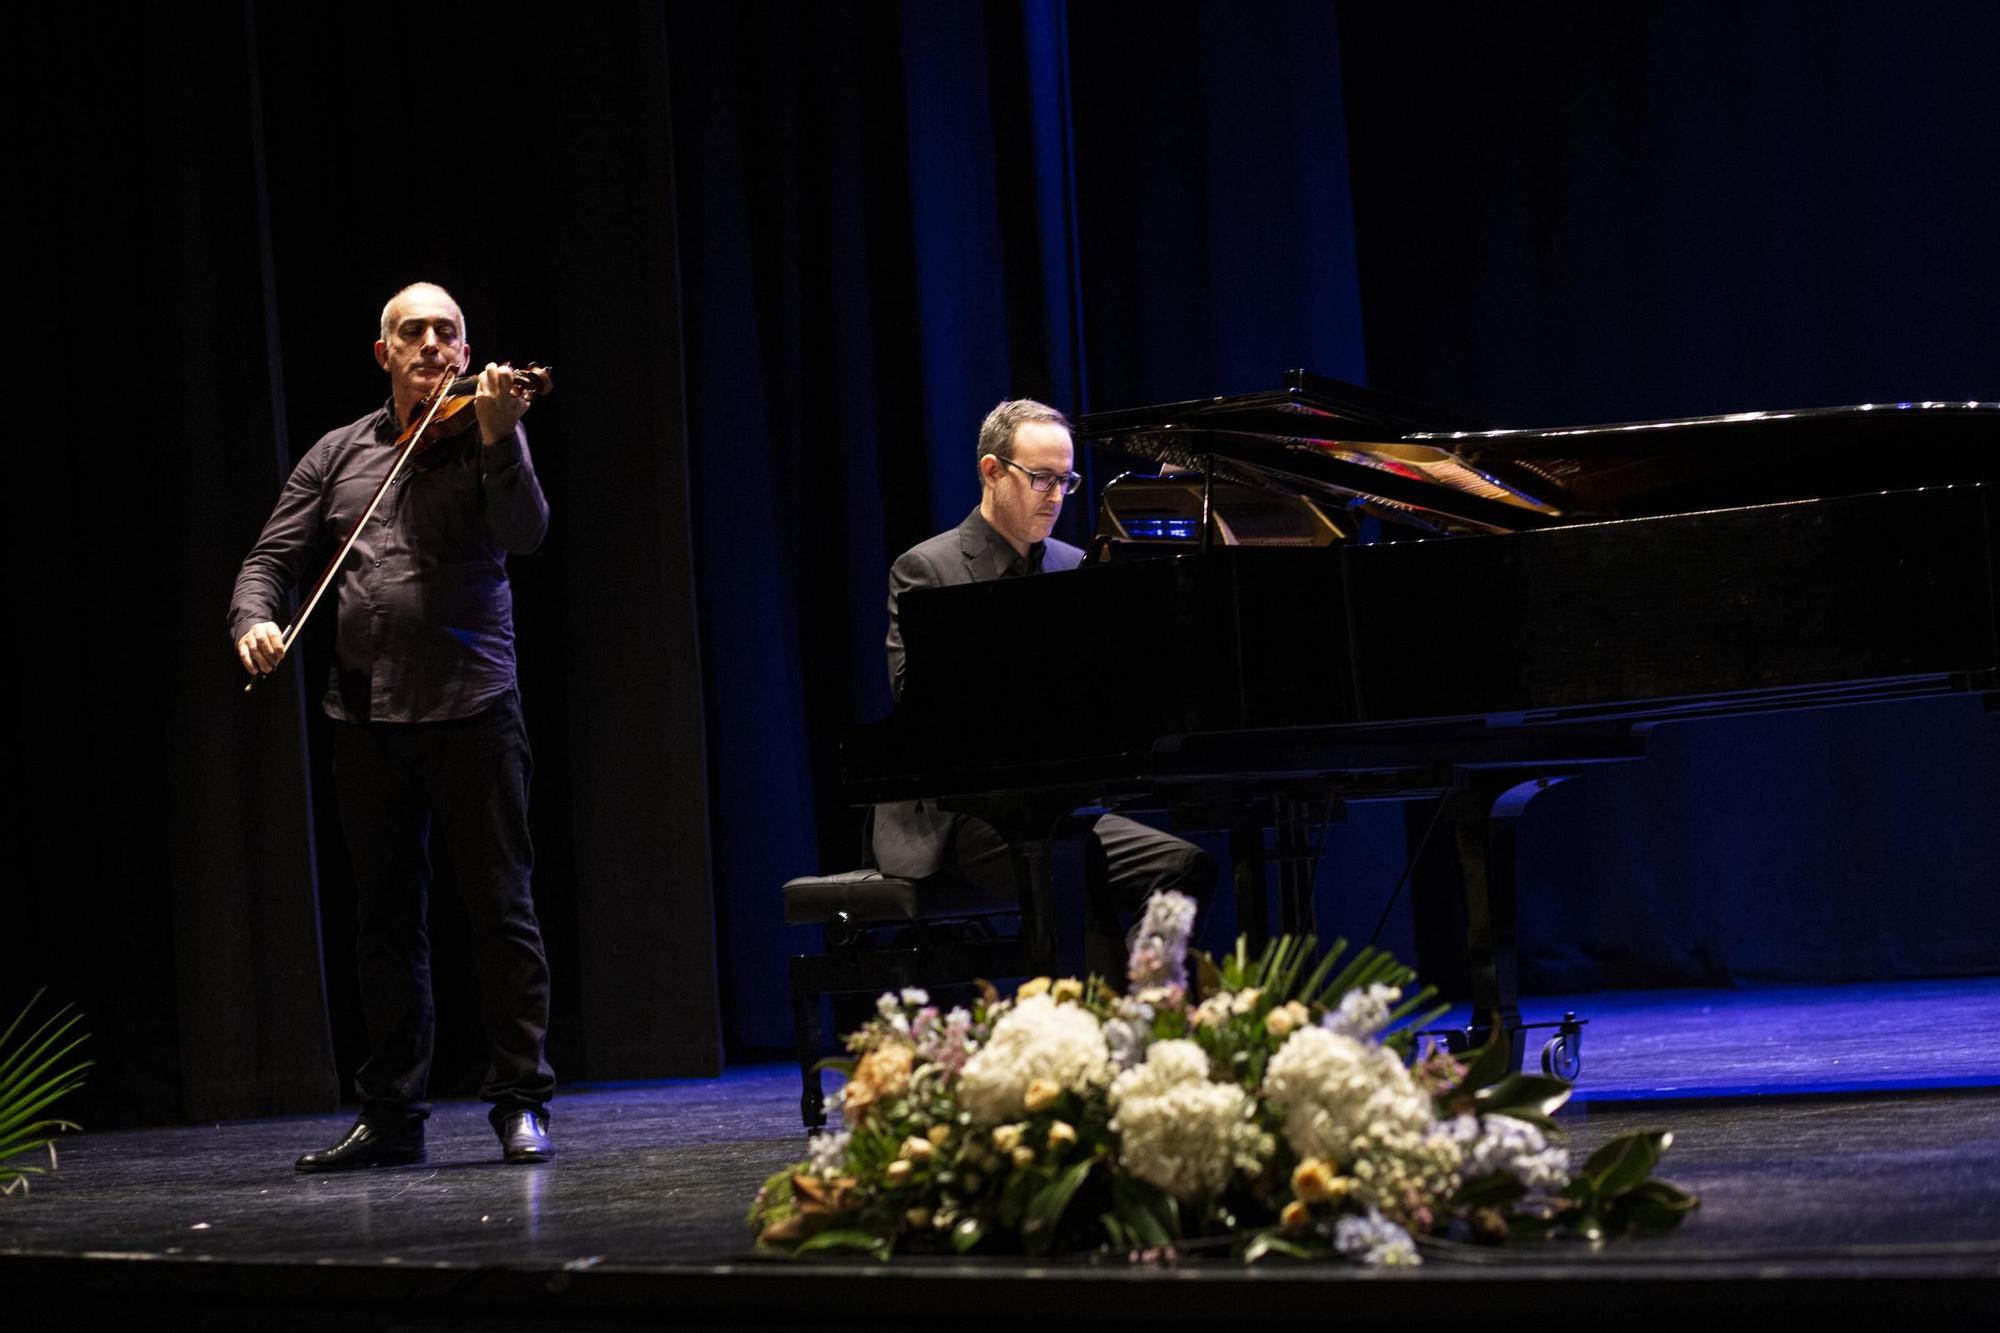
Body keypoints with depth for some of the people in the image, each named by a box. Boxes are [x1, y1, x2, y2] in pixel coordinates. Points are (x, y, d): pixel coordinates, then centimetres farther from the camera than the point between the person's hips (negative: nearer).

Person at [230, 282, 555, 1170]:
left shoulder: (487, 438, 3)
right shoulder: (340, 455, 13)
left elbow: (525, 532, -14)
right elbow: (271, 559, 11)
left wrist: (498, 438, -29)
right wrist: (252, 621, -10)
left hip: (472, 705, -4)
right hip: (369, 714, 4)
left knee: (501, 909, -3)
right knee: (386, 920, 9)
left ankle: (522, 1103, 3)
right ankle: (391, 1115, 16)